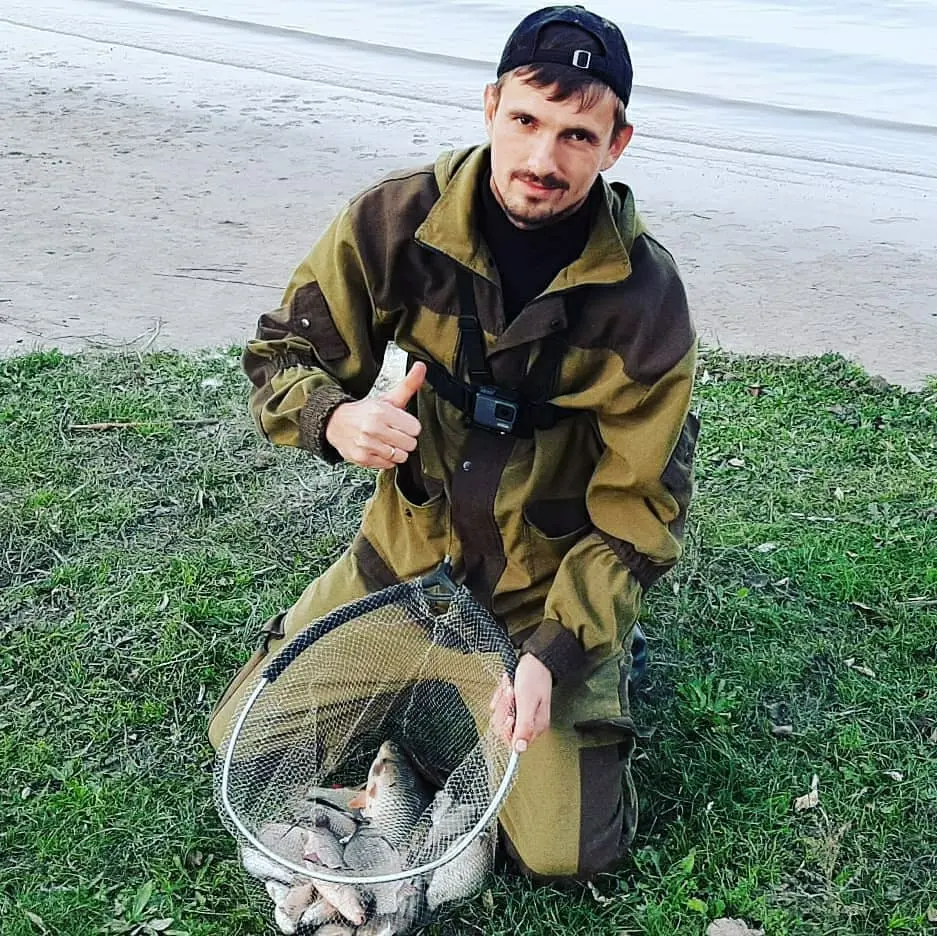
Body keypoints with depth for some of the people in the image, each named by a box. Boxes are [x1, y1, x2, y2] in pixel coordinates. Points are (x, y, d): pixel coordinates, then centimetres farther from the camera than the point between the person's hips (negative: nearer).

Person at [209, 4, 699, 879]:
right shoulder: (398, 221, -16)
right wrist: (336, 418, -30)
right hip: (403, 552, 3)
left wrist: (554, 652, -24)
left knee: (565, 849, -6)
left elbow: (639, 506, -15)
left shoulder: (644, 296, -21)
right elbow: (283, 353, -6)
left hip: (549, 588, -2)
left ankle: (602, 660, 21)